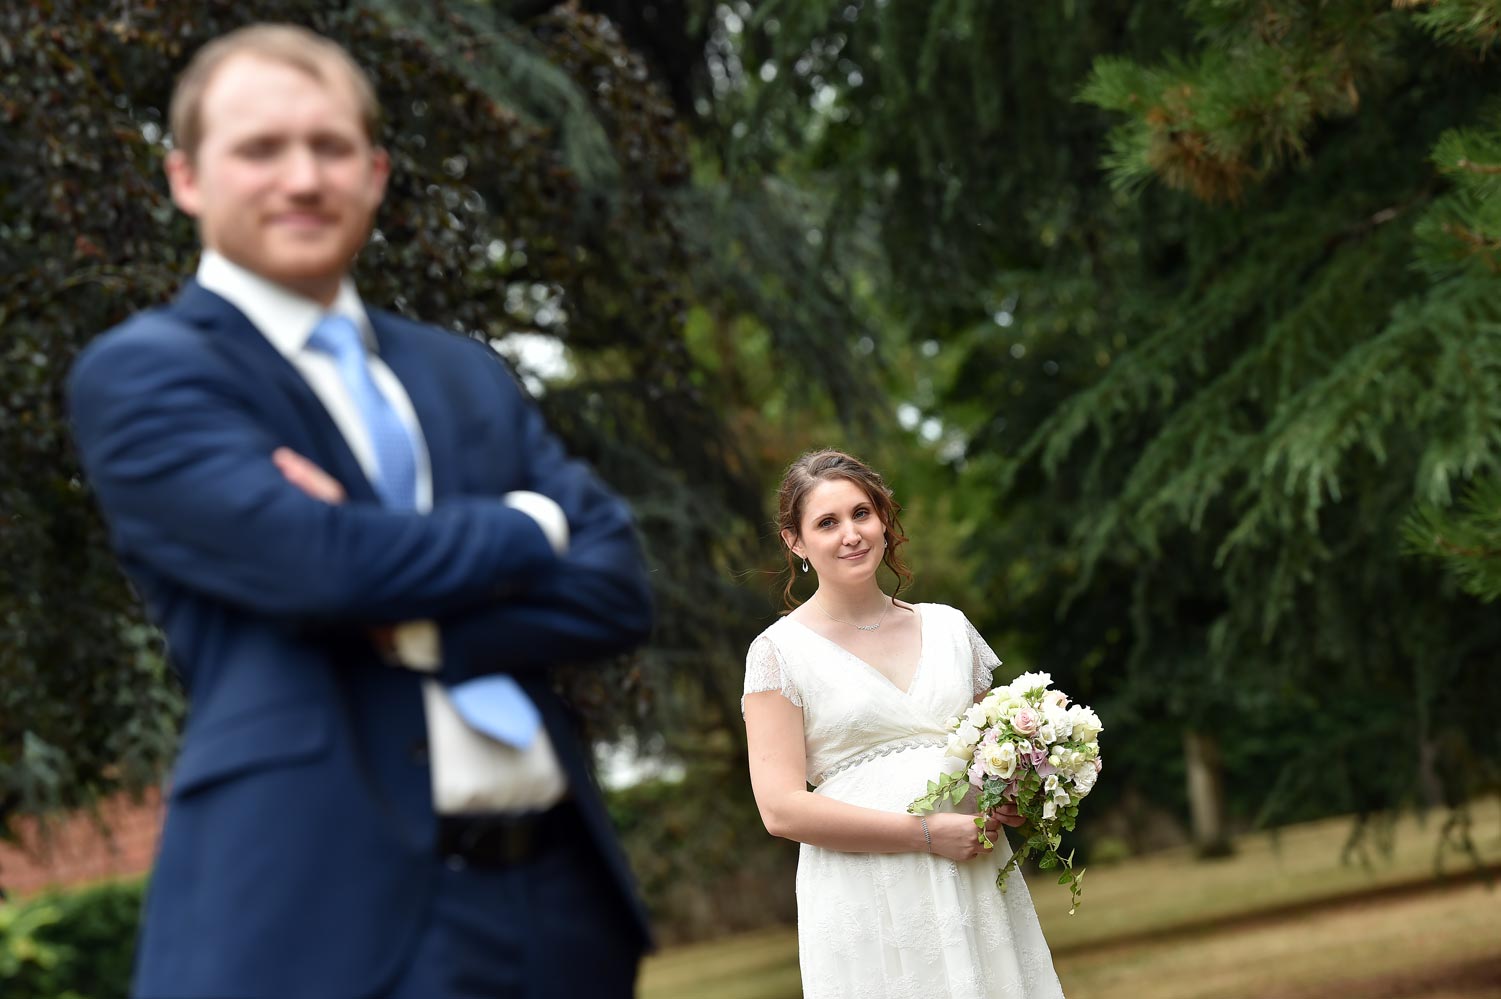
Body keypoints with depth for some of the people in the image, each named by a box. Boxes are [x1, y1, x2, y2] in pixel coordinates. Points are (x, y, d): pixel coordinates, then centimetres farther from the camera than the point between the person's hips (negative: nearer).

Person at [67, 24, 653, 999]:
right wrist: (525, 525, 0)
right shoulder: (140, 373, -1)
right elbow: (317, 559, -16)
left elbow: (618, 588, 7)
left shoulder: (469, 376, 18)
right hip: (321, 908, -5)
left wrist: (422, 624, -10)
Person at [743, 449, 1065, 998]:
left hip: (981, 888, 4)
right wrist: (927, 833, -16)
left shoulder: (949, 628, 13)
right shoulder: (779, 652, 0)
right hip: (867, 906, -4)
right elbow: (782, 809, -10)